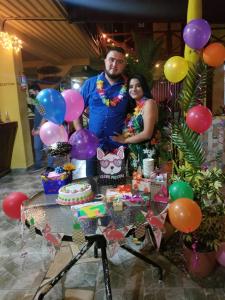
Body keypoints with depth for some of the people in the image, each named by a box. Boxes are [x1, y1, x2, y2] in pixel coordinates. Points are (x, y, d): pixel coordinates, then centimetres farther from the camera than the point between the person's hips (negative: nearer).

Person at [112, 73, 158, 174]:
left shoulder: (149, 103, -8)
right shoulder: (134, 106, 14)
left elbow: (147, 134, -16)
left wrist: (124, 140, -7)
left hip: (146, 154, -7)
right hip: (133, 155, 7)